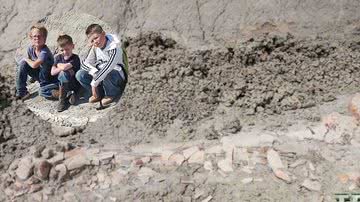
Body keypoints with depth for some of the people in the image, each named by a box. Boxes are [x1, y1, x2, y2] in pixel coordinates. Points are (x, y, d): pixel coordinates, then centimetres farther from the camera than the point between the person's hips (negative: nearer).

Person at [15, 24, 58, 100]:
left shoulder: (45, 51, -29)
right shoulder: (30, 48, -7)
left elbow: (34, 65, -35)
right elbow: (30, 63, 12)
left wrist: (26, 59, -18)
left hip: (49, 77, -7)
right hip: (39, 75, 7)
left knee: (43, 92, -33)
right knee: (22, 63, -11)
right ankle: (21, 92, -3)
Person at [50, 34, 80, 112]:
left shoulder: (75, 58, -14)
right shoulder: (58, 57, 5)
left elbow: (64, 67, -29)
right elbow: (52, 72, -3)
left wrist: (59, 65, -8)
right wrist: (62, 68, -17)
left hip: (73, 86, -6)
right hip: (60, 84, 6)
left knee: (63, 73, -33)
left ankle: (62, 99, -21)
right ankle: (68, 95, -13)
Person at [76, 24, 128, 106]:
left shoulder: (114, 47, -22)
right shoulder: (94, 47, -1)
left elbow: (108, 68, -33)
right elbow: (84, 63, -1)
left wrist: (94, 83, -31)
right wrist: (95, 72, -22)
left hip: (118, 78, -6)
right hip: (100, 76, 6)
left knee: (106, 74, -40)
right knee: (80, 74, -12)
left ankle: (111, 95, -9)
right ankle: (99, 94, 1)